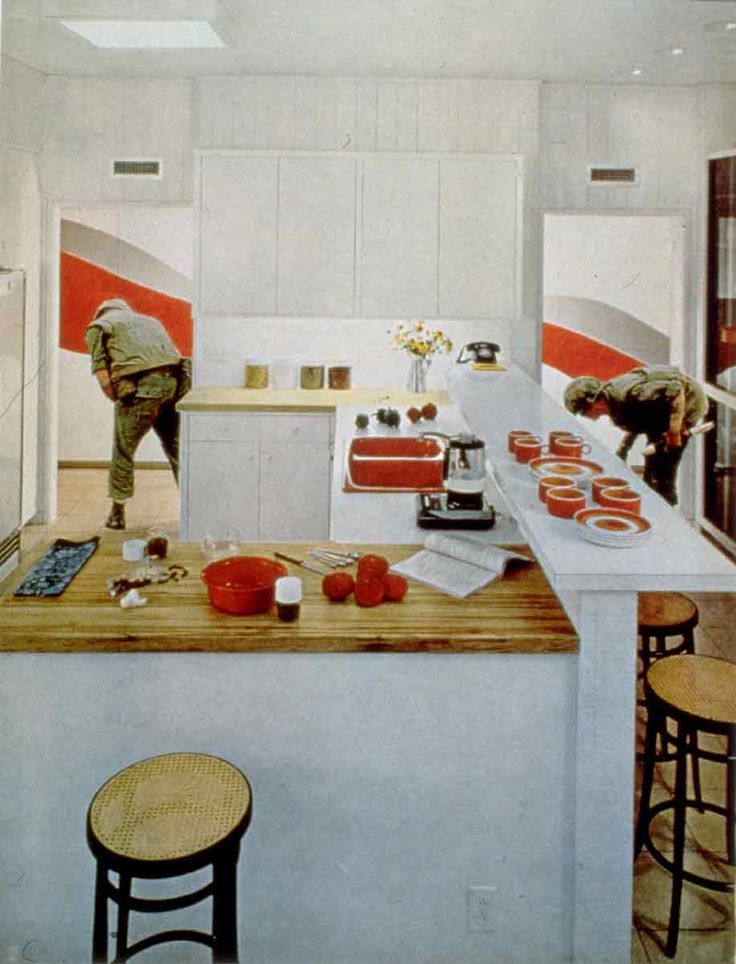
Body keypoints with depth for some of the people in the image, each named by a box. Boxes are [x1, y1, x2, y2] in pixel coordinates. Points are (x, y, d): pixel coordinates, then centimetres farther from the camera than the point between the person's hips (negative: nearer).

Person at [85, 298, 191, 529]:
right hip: (175, 382, 5)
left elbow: (103, 376, 3)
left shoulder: (98, 327, 17)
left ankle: (117, 513, 18)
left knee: (123, 452, 11)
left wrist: (119, 402, 12)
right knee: (177, 448, 16)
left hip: (141, 387, -4)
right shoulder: (150, 320, 33)